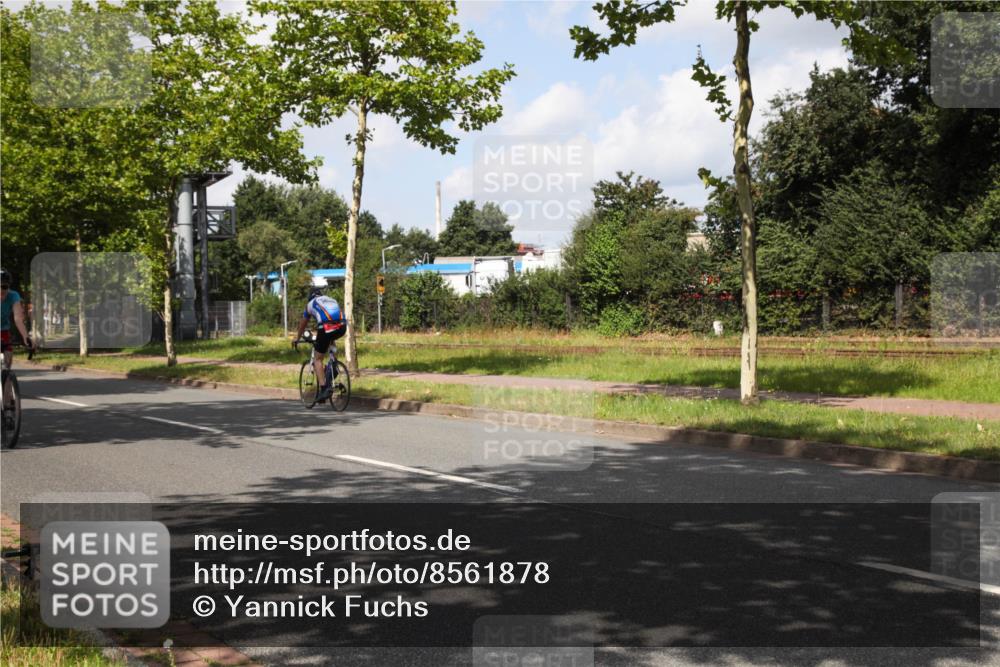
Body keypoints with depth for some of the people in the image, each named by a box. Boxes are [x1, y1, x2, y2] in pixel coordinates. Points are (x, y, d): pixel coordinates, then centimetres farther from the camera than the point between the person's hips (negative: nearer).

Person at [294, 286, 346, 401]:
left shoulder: (310, 304, 24)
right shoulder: (332, 300, 34)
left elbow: (303, 324, 35)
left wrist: (297, 339, 52)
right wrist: (331, 339, 58)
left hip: (326, 328, -4)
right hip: (342, 328, 4)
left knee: (317, 359, 11)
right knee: (330, 339, 39)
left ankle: (324, 388, -1)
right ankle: (333, 365, 23)